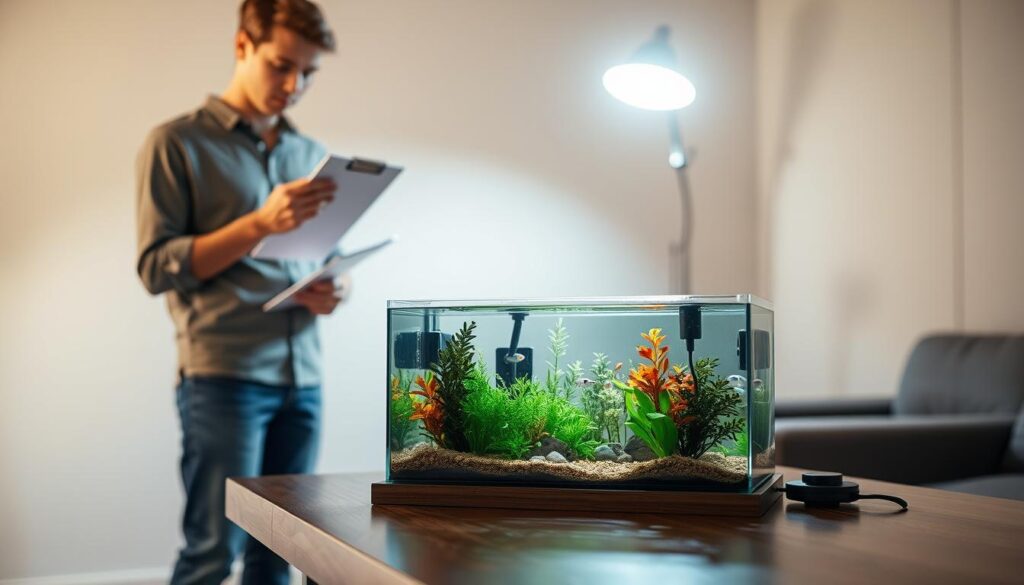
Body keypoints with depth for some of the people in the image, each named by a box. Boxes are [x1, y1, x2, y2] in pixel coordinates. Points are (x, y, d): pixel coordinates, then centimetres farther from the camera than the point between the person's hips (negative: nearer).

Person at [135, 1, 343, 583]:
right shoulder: (177, 143, 1)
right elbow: (157, 266, -5)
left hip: (303, 378, 5)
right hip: (223, 376, -5)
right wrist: (259, 224, -16)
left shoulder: (313, 156, 18)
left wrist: (334, 291, 0)